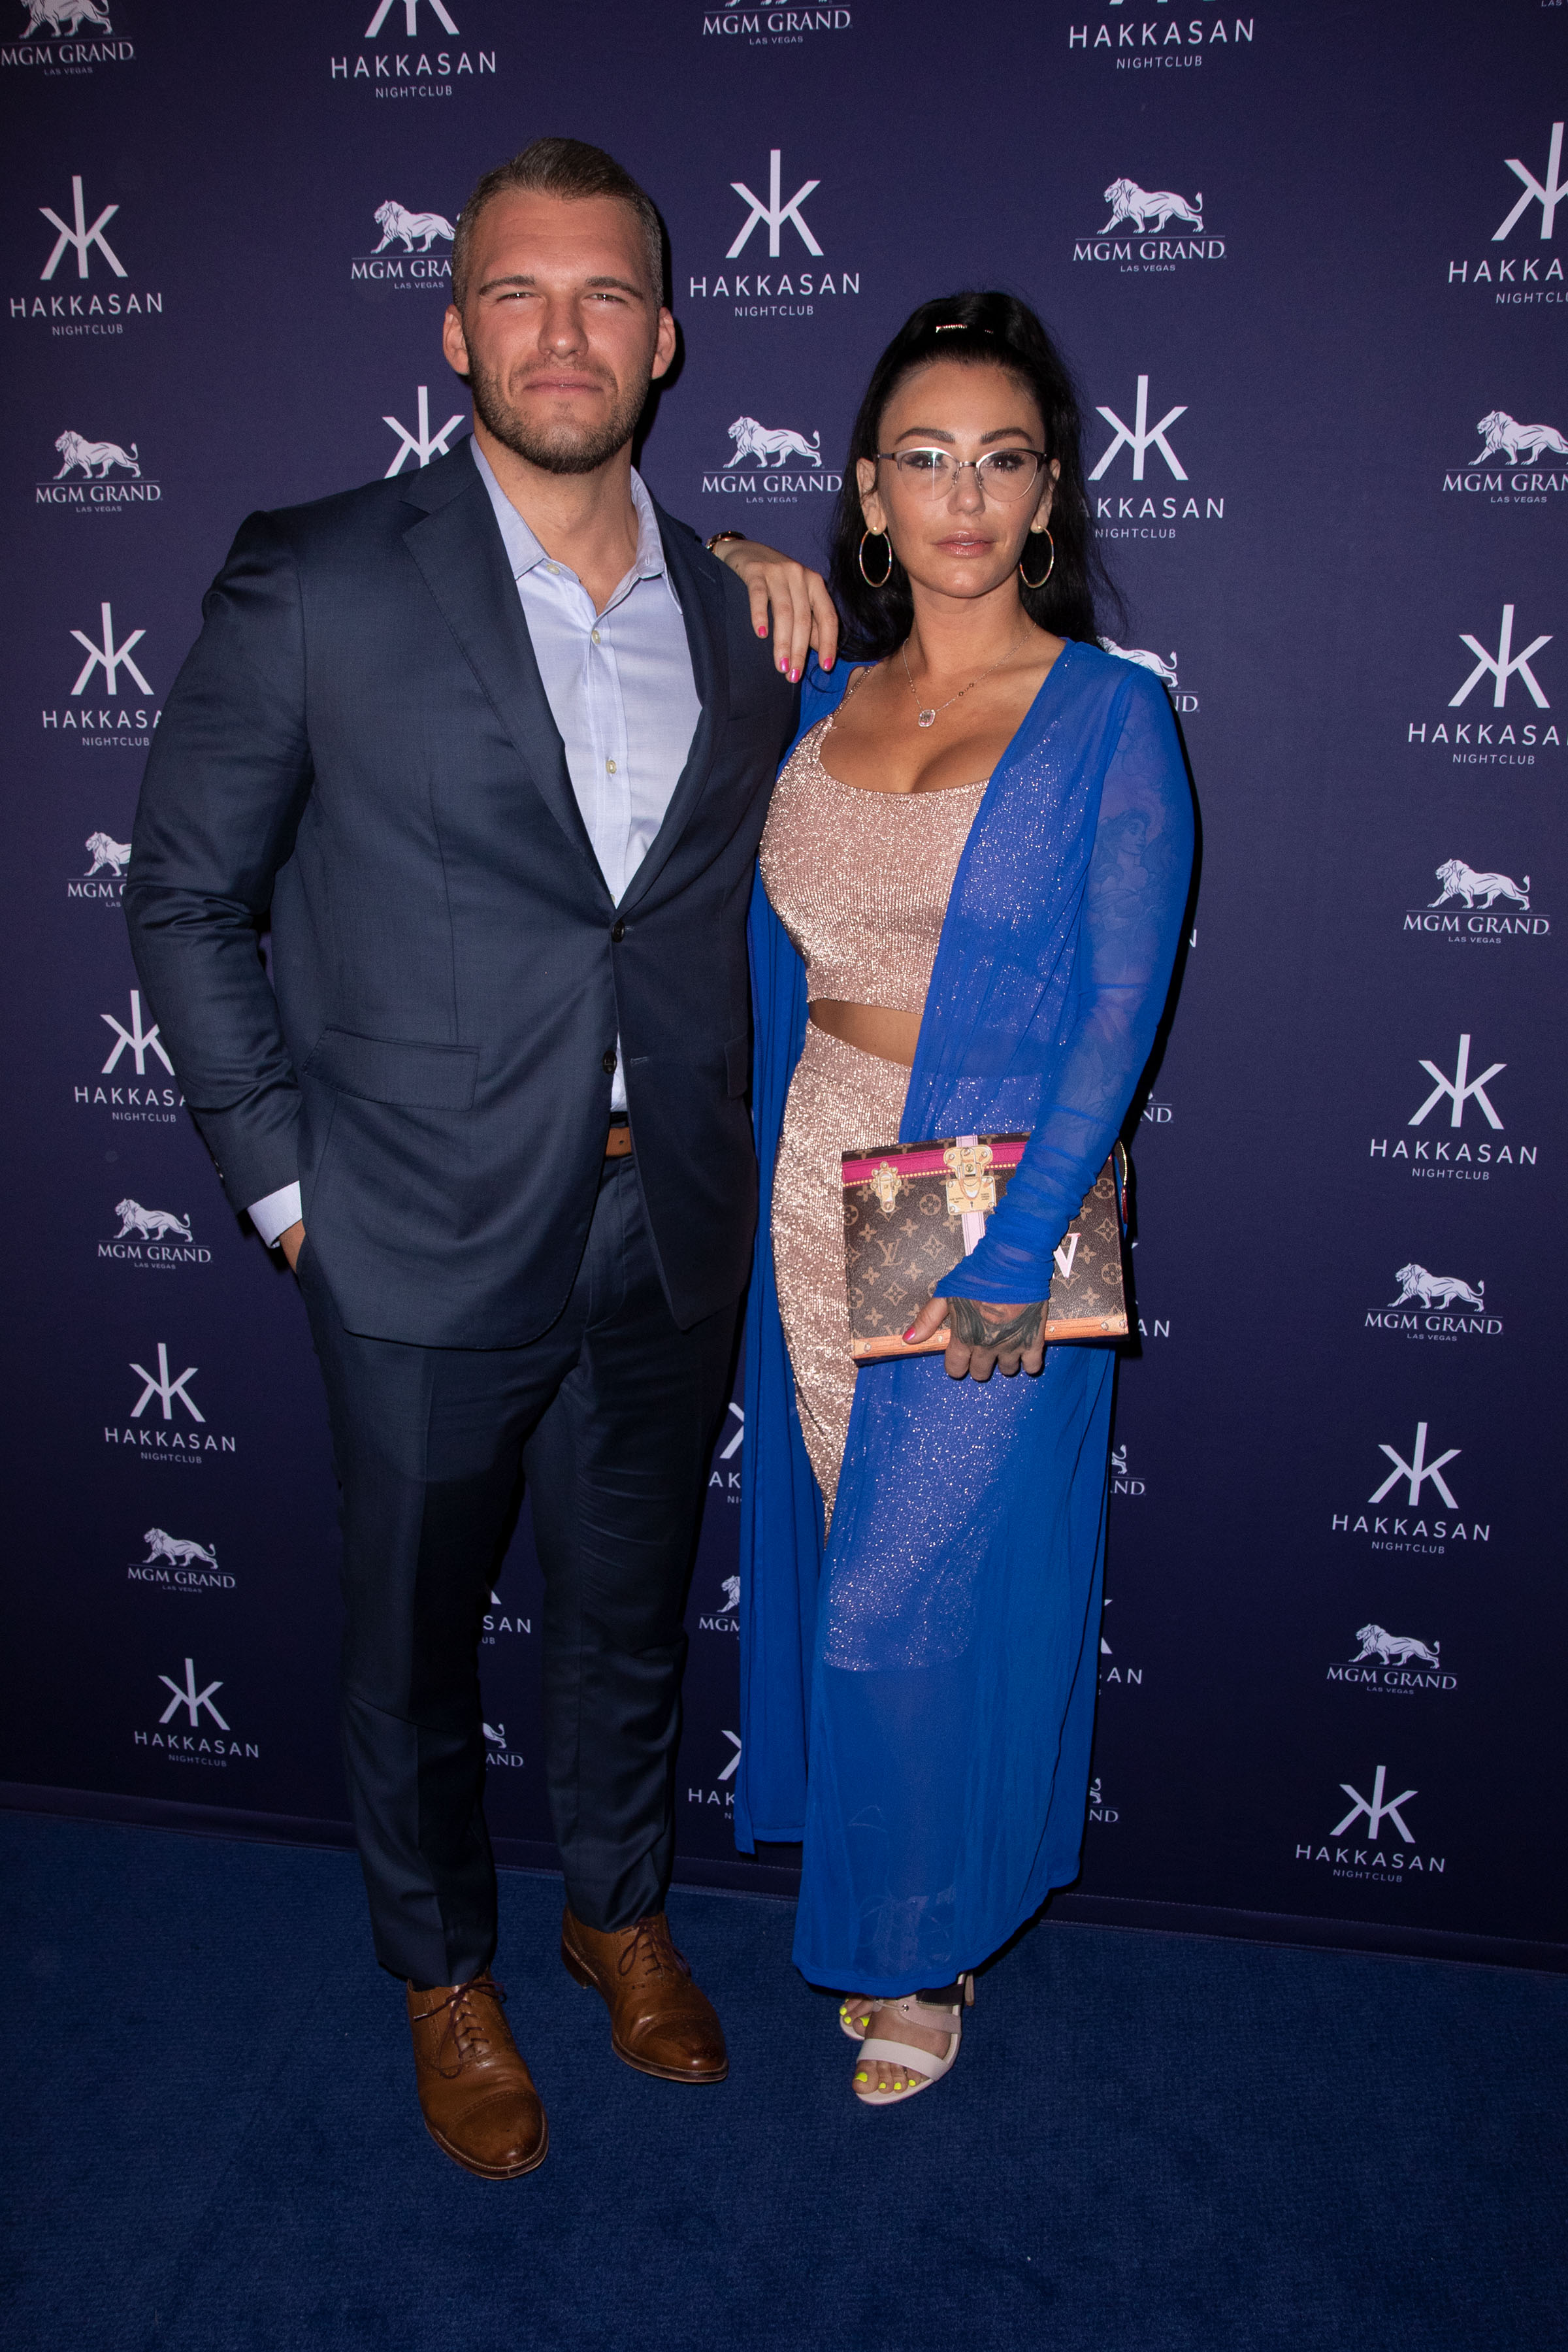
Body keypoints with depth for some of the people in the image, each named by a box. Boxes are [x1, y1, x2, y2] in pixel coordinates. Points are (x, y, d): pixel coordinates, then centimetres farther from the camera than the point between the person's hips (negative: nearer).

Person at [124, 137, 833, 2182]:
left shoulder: (741, 612, 3)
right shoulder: (316, 585, -9)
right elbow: (187, 892, -3)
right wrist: (279, 1175, -5)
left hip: (672, 1239, 4)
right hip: (430, 1244, -3)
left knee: (631, 1611, 22)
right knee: (416, 1643, 16)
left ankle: (622, 1904, 49)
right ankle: (444, 1969, 44)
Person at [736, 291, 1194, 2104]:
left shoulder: (1111, 717, -8)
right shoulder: (826, 698, 7)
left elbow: (1120, 1006, -12)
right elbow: (781, 962, 12)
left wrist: (1013, 1259, -17)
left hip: (997, 1204, -5)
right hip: (817, 1188, 5)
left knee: (919, 1598, 2)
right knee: (847, 1567, 15)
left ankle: (932, 1945, 29)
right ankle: (876, 1908, 38)